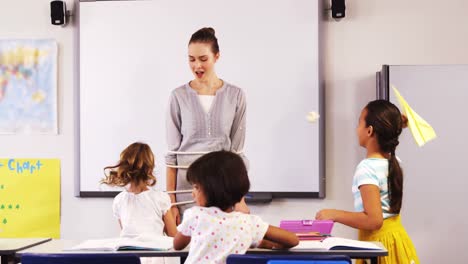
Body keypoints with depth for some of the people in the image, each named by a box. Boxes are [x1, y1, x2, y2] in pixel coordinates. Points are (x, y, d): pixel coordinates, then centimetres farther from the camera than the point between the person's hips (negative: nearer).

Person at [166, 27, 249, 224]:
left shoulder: (235, 96, 3)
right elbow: (172, 153, 4)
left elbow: (237, 151, 5)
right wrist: (171, 201, -1)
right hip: (187, 186, 0)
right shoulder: (179, 96, 2)